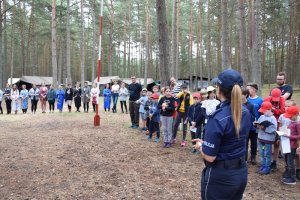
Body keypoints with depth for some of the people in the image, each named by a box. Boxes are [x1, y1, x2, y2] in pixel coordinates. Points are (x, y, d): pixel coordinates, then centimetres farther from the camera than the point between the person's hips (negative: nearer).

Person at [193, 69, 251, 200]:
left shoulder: (217, 118, -25)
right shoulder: (246, 113, -2)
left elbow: (209, 157, -23)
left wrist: (200, 146, -3)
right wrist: (206, 142, 9)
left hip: (220, 176, -7)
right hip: (241, 172, 7)